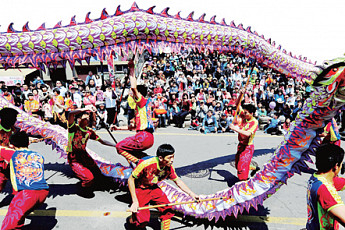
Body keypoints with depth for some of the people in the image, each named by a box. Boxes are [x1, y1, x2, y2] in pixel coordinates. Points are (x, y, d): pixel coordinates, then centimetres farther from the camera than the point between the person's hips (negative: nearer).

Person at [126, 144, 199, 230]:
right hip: (140, 190, -5)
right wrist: (135, 201, -24)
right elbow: (131, 179, -22)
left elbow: (178, 181, 4)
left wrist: (191, 194, -2)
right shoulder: (146, 164, -33)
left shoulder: (169, 168, -15)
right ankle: (130, 221, 18)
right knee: (143, 220, -15)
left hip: (154, 189, 5)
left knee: (168, 210, -12)